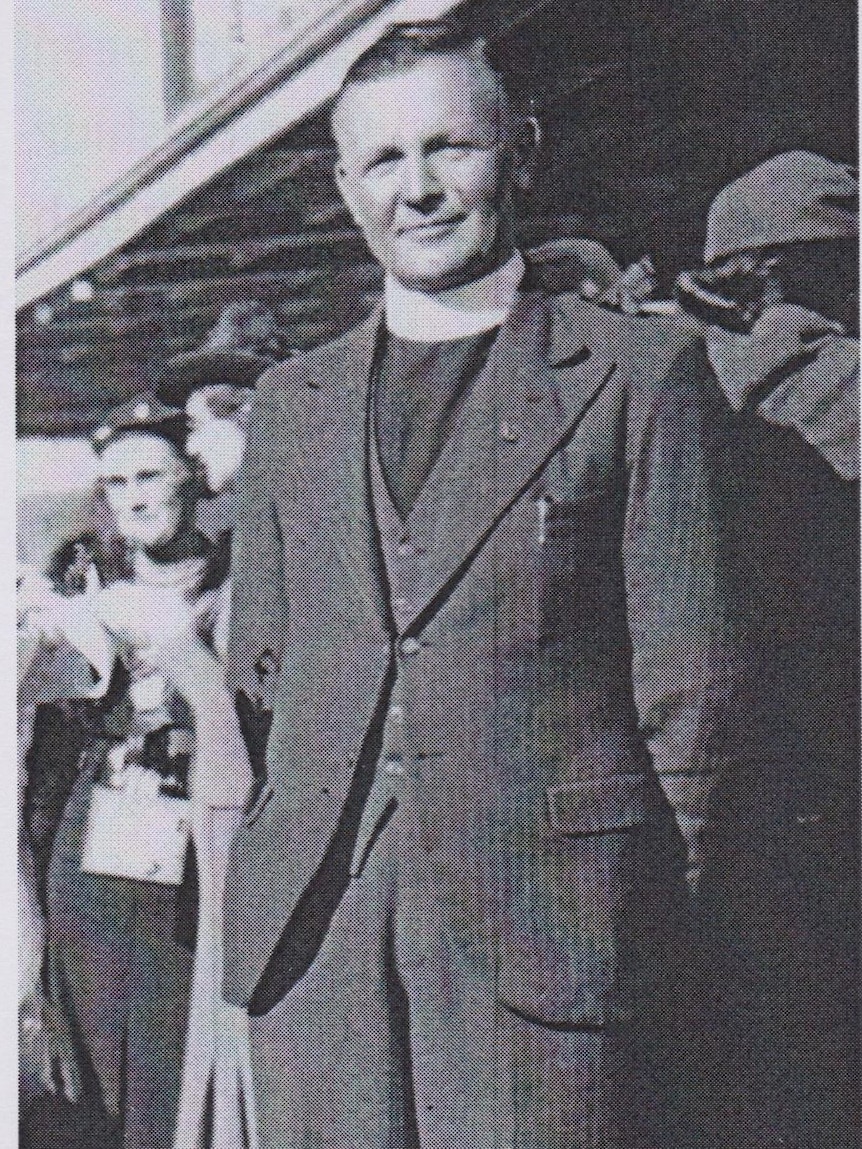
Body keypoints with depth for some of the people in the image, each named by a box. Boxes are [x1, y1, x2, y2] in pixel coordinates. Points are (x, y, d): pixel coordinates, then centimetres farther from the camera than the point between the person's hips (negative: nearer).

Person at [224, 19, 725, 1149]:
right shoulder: (290, 401, 15)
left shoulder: (639, 369, 2)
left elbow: (685, 675, 0)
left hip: (548, 915, -3)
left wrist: (677, 936, -2)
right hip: (314, 929, 4)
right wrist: (240, 889, 13)